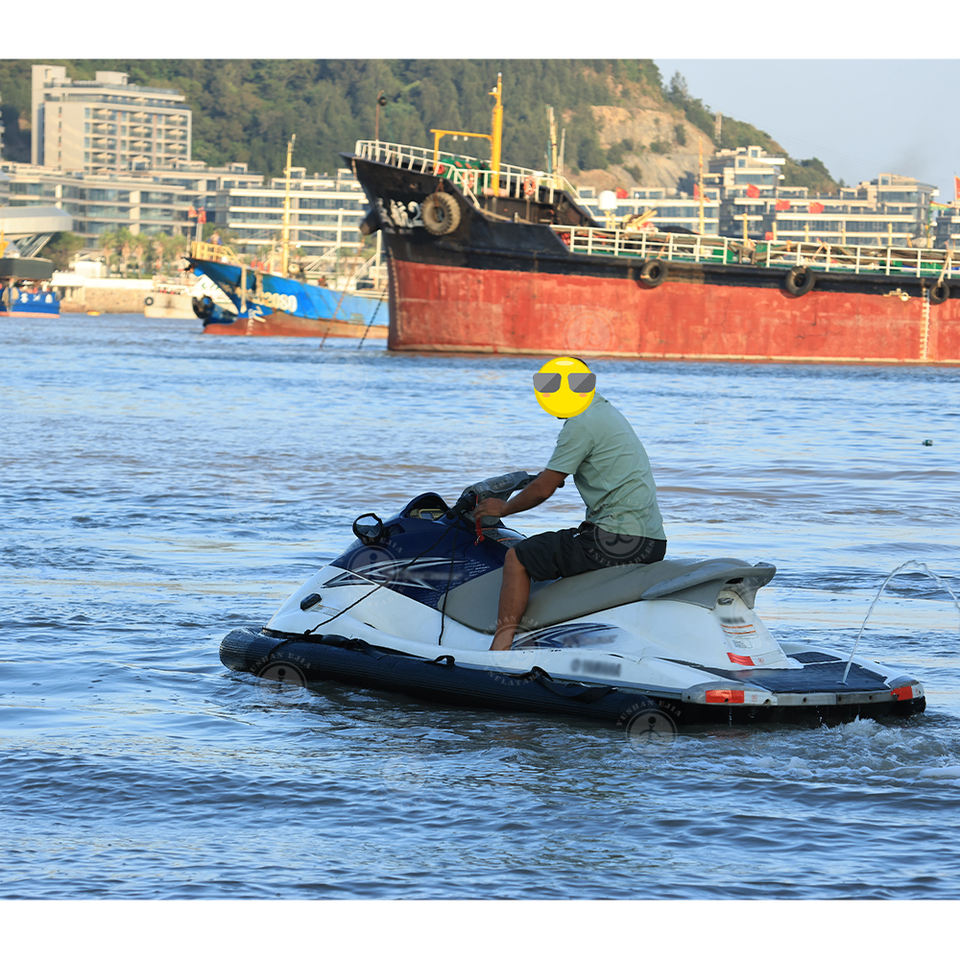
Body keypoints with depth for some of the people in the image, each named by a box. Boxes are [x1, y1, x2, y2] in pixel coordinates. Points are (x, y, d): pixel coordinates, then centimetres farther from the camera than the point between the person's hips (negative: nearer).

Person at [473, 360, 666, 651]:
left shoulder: (581, 423, -11)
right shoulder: (608, 412, 19)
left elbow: (544, 489, -8)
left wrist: (503, 508, 7)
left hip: (618, 541, -10)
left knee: (517, 558, -4)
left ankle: (501, 647, -11)